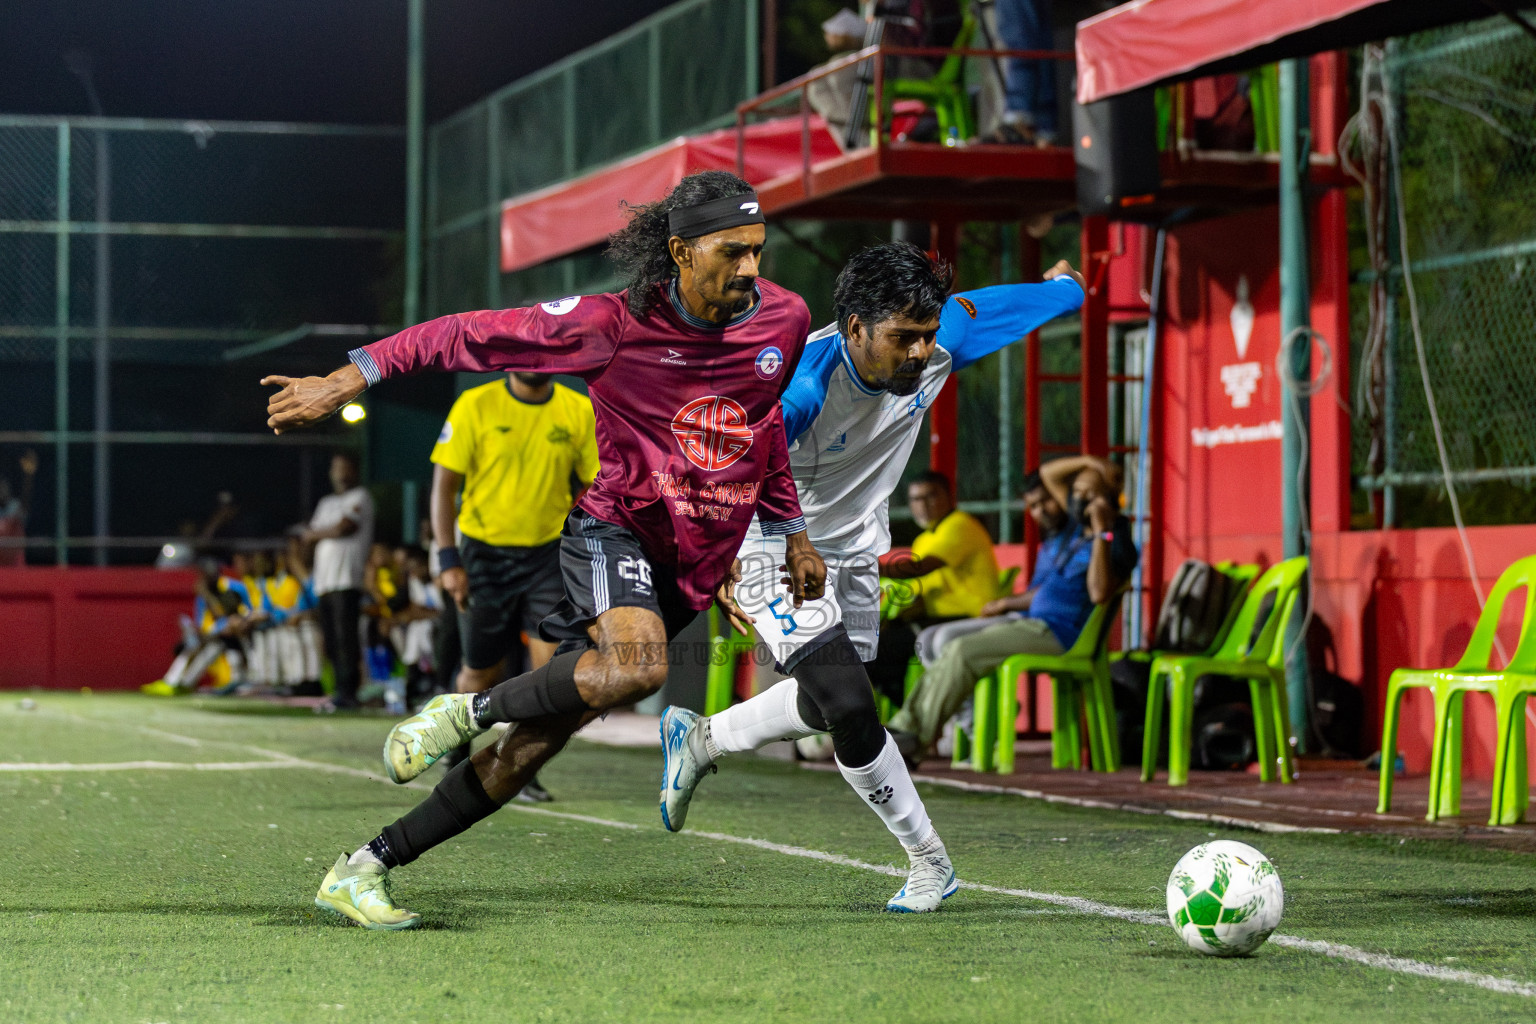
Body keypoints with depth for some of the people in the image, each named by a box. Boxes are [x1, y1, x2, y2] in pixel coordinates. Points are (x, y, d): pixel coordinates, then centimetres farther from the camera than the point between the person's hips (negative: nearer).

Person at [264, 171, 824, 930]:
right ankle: (467, 712, -13)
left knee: (539, 740, 0)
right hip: (615, 528, -4)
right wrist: (345, 380, -10)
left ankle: (363, 870, 7)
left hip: (690, 571, 4)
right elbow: (473, 336, -8)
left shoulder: (783, 320, 1)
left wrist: (792, 532, 26)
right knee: (636, 667, -37)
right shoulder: (613, 325, -13)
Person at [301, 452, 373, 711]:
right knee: (331, 641, 3)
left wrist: (316, 533, 8)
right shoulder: (326, 503, 26)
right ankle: (341, 691, 4)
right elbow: (307, 536, 20)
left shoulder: (360, 498, 3)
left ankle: (347, 692, -16)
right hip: (323, 581, 8)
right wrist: (327, 532, -1)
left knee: (346, 637, -13)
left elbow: (343, 527, -8)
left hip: (347, 581, -8)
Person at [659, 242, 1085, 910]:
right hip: (778, 549, -7)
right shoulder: (799, 385, -34)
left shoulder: (937, 344, -16)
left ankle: (698, 739, 43)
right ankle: (928, 862, -2)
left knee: (825, 711, 17)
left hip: (853, 554, 7)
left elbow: (991, 307, 5)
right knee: (851, 709, -18)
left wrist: (1064, 285, 24)